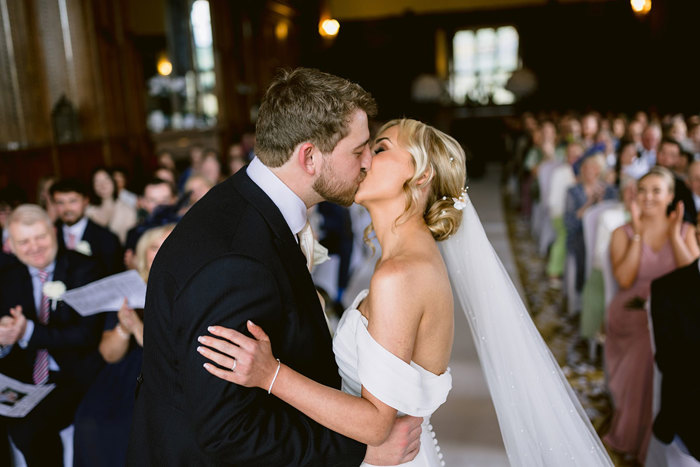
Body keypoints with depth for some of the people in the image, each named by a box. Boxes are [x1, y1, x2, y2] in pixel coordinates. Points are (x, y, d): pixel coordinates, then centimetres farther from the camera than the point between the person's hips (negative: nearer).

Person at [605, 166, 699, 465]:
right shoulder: (623, 233, 4)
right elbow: (625, 279, -11)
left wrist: (674, 235, -9)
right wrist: (638, 235, -10)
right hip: (632, 314, -1)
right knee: (649, 341, -17)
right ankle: (634, 438, 4)